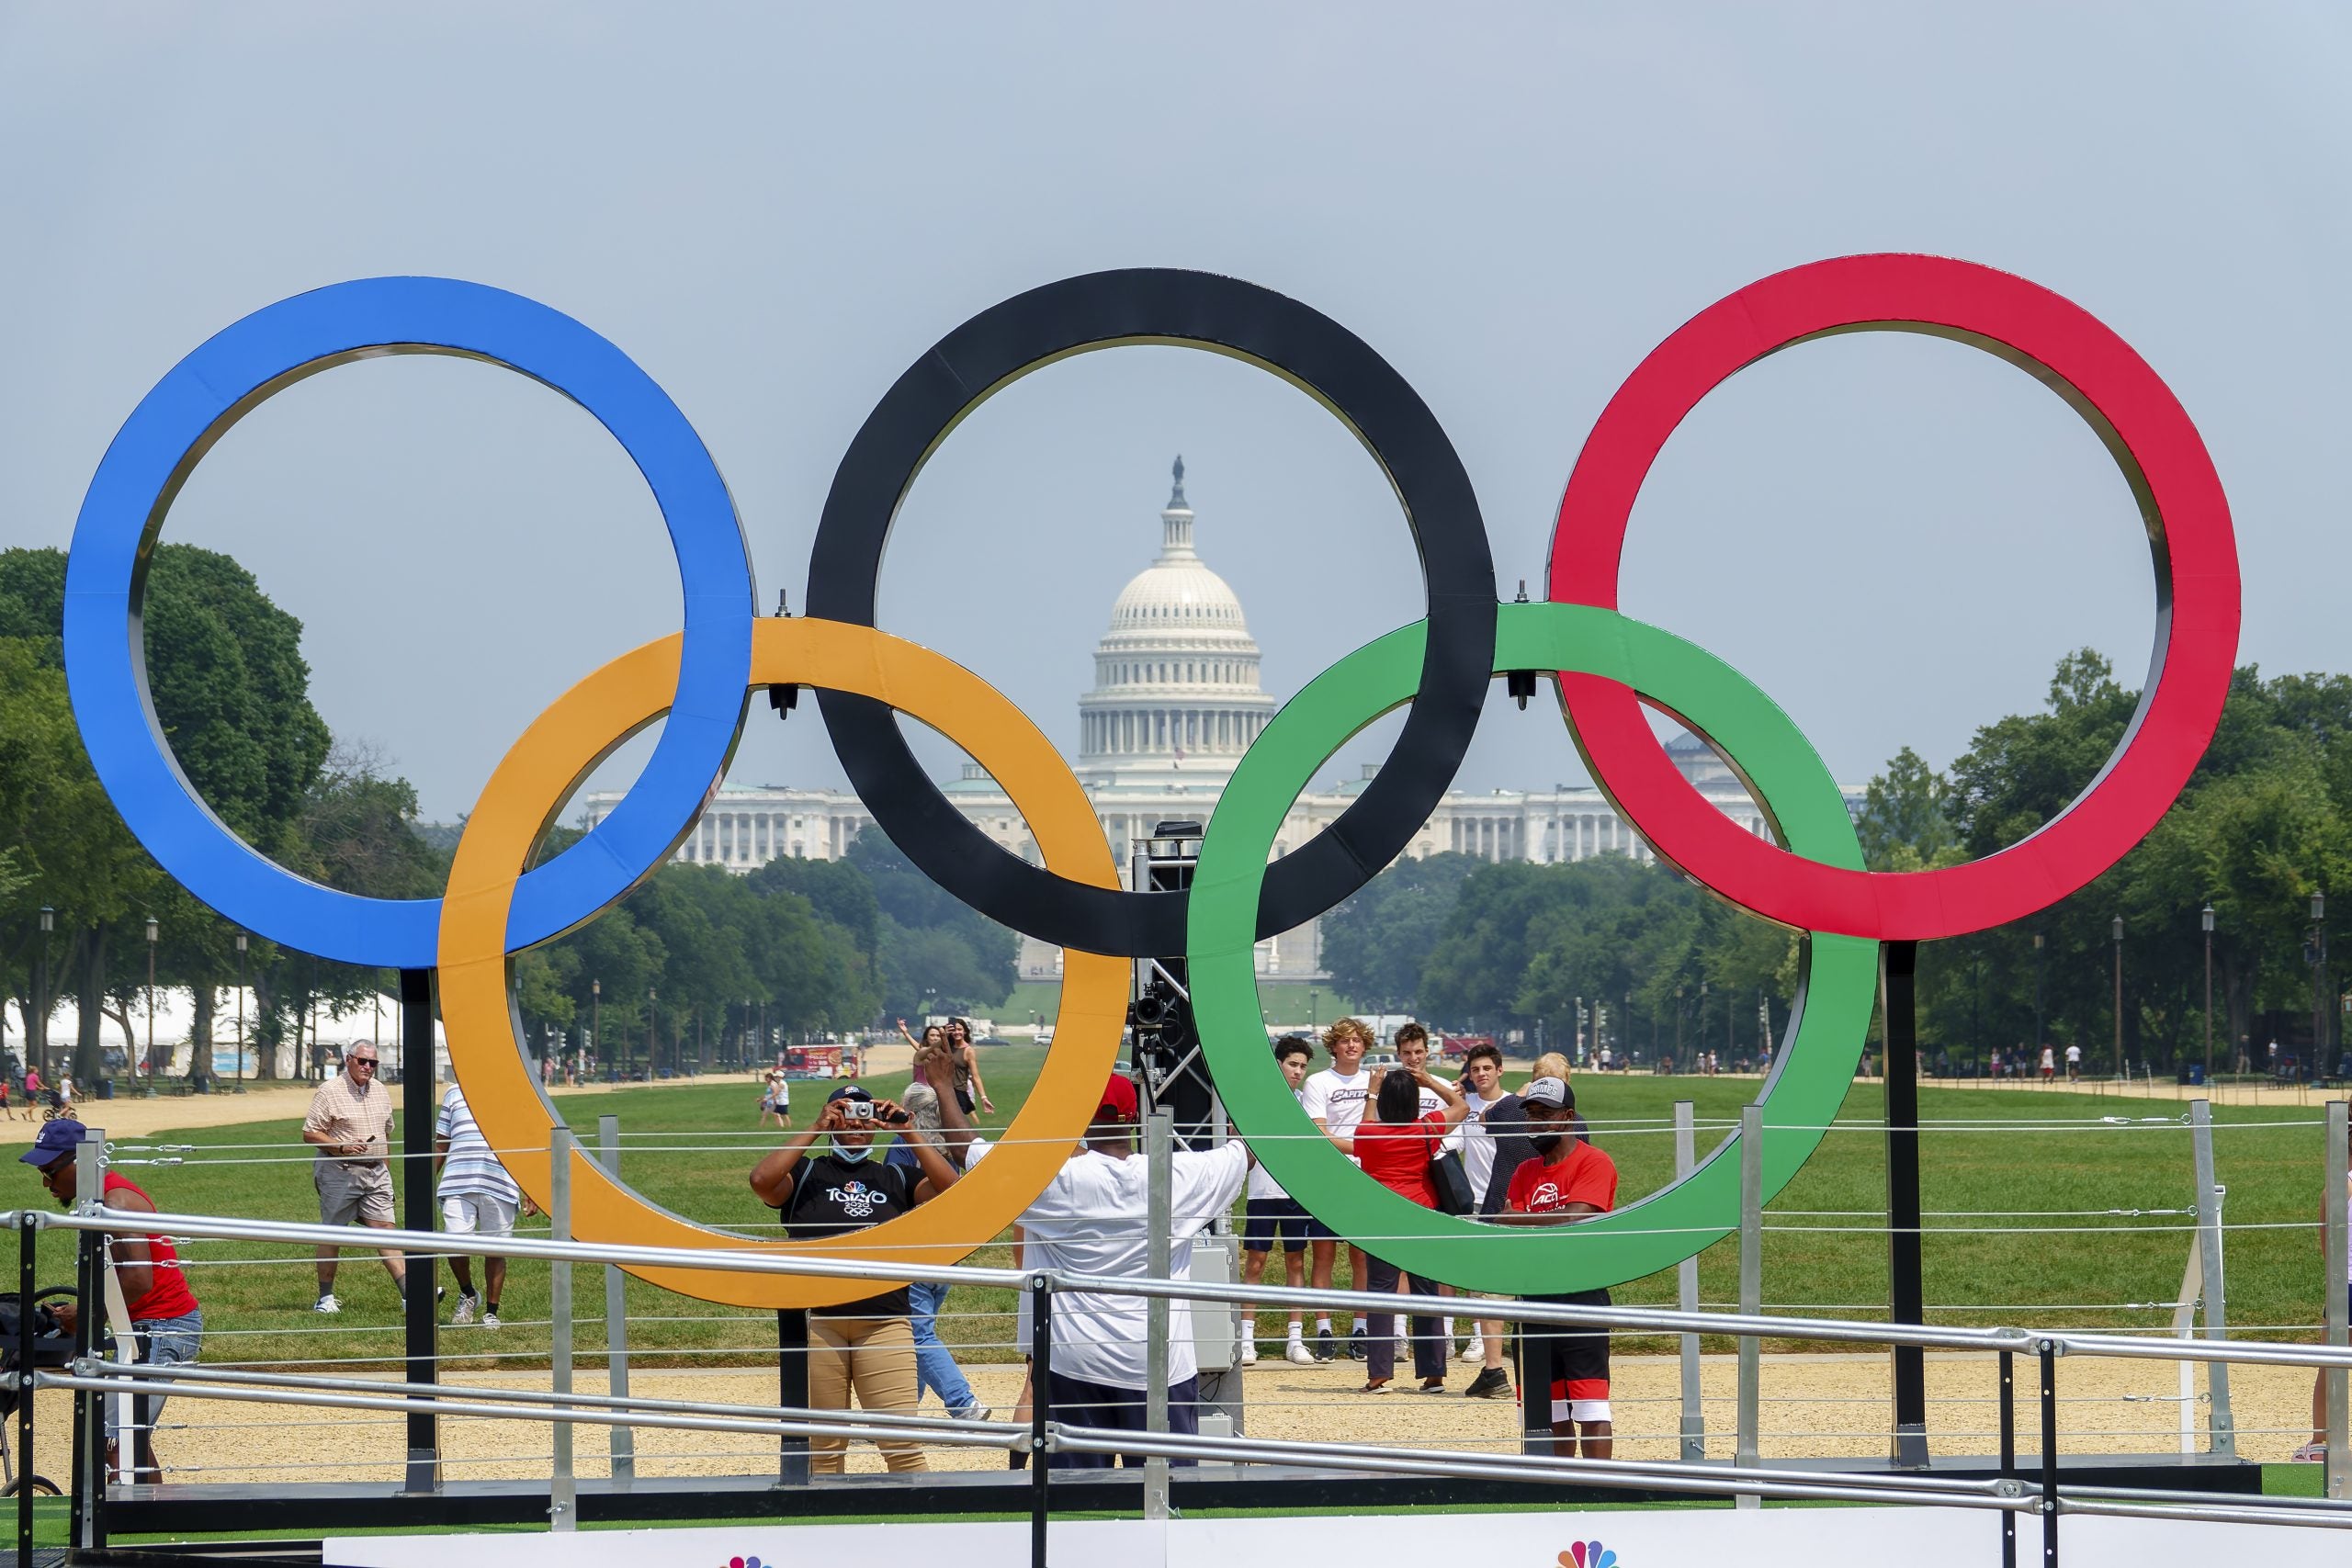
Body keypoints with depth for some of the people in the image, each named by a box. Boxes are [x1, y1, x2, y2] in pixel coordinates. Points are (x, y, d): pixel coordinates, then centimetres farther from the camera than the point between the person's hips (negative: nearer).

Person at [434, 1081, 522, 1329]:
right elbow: (440, 1144, 19)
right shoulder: (455, 1094, 15)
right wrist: (429, 1182, 14)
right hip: (458, 1185, 1)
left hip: (500, 1186, -1)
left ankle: (491, 1312, 17)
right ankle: (467, 1295, 16)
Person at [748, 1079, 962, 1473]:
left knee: (903, 1445, -8)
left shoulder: (895, 1178, 16)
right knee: (823, 1450, 5)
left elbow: (950, 1189, -2)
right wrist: (816, 1129, -6)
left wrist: (909, 1132, -4)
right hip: (816, 1324, 0)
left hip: (884, 1322, 0)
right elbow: (762, 1179, -10)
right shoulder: (805, 1173, 11)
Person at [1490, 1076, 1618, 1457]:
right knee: (1552, 1414, 9)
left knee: (1590, 1408, -11)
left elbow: (1574, 1221, -17)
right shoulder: (1526, 1173, 17)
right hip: (1535, 1300, 7)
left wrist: (1516, 1221, -8)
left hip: (1581, 1295, -7)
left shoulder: (1594, 1163, -4)